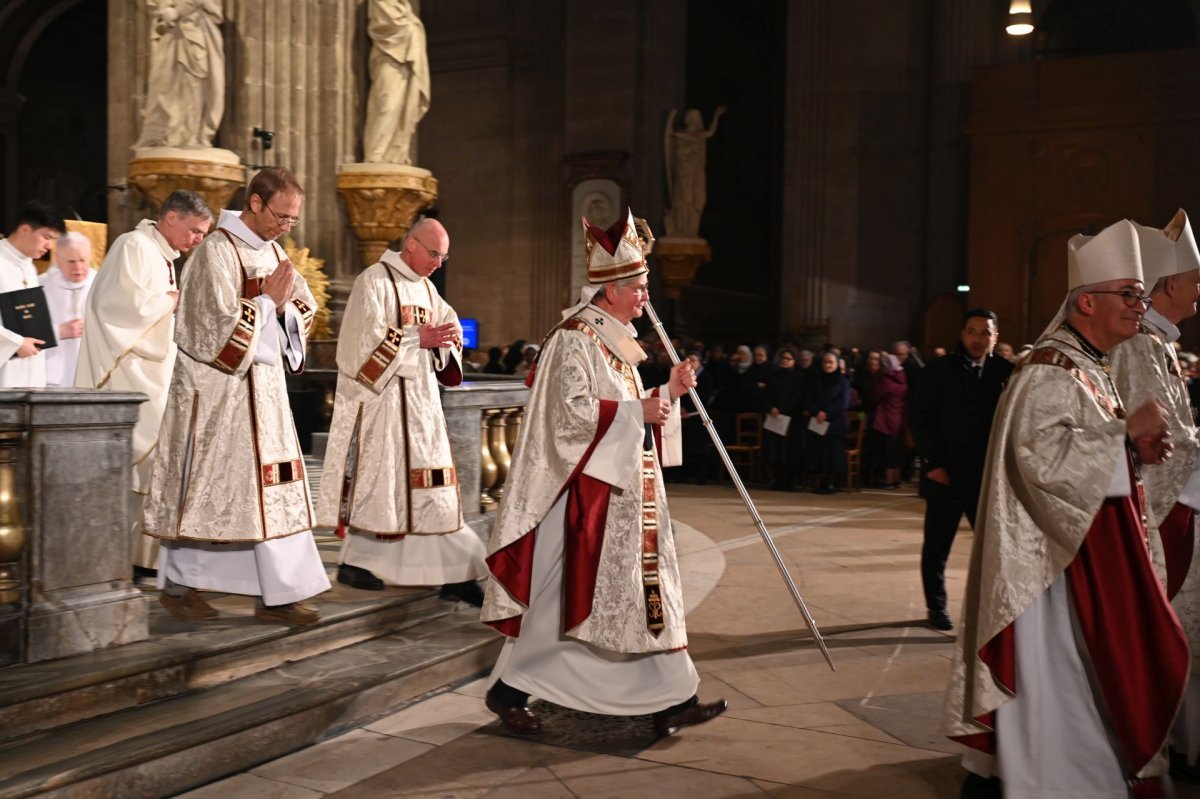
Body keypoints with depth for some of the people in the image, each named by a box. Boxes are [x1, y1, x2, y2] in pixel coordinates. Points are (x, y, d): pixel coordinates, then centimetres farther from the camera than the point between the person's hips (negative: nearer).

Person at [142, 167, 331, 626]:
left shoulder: (271, 250, 10)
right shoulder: (217, 250, -14)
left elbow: (304, 308, 12)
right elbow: (219, 326, -20)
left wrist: (283, 305, -8)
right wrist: (267, 301, -13)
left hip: (264, 387, 8)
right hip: (218, 389, -8)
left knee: (274, 489, 5)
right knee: (205, 485, 2)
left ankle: (276, 594, 10)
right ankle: (176, 584, 18)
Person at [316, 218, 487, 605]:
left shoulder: (425, 286, 14)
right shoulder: (374, 281, -9)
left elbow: (449, 324, 16)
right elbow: (364, 341, -16)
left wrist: (446, 337, -7)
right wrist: (419, 339, -19)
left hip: (420, 399, 7)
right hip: (380, 396, -7)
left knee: (428, 482, 4)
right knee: (376, 478, -1)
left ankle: (454, 573, 6)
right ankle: (354, 562, 13)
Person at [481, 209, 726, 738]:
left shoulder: (615, 340, 15)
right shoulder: (574, 339, -13)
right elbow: (571, 411, -22)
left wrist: (668, 391, 6)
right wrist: (638, 411, -19)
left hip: (627, 493, 9)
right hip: (586, 493, -9)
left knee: (649, 592, 8)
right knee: (560, 598, -1)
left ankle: (671, 701, 14)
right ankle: (507, 691, 15)